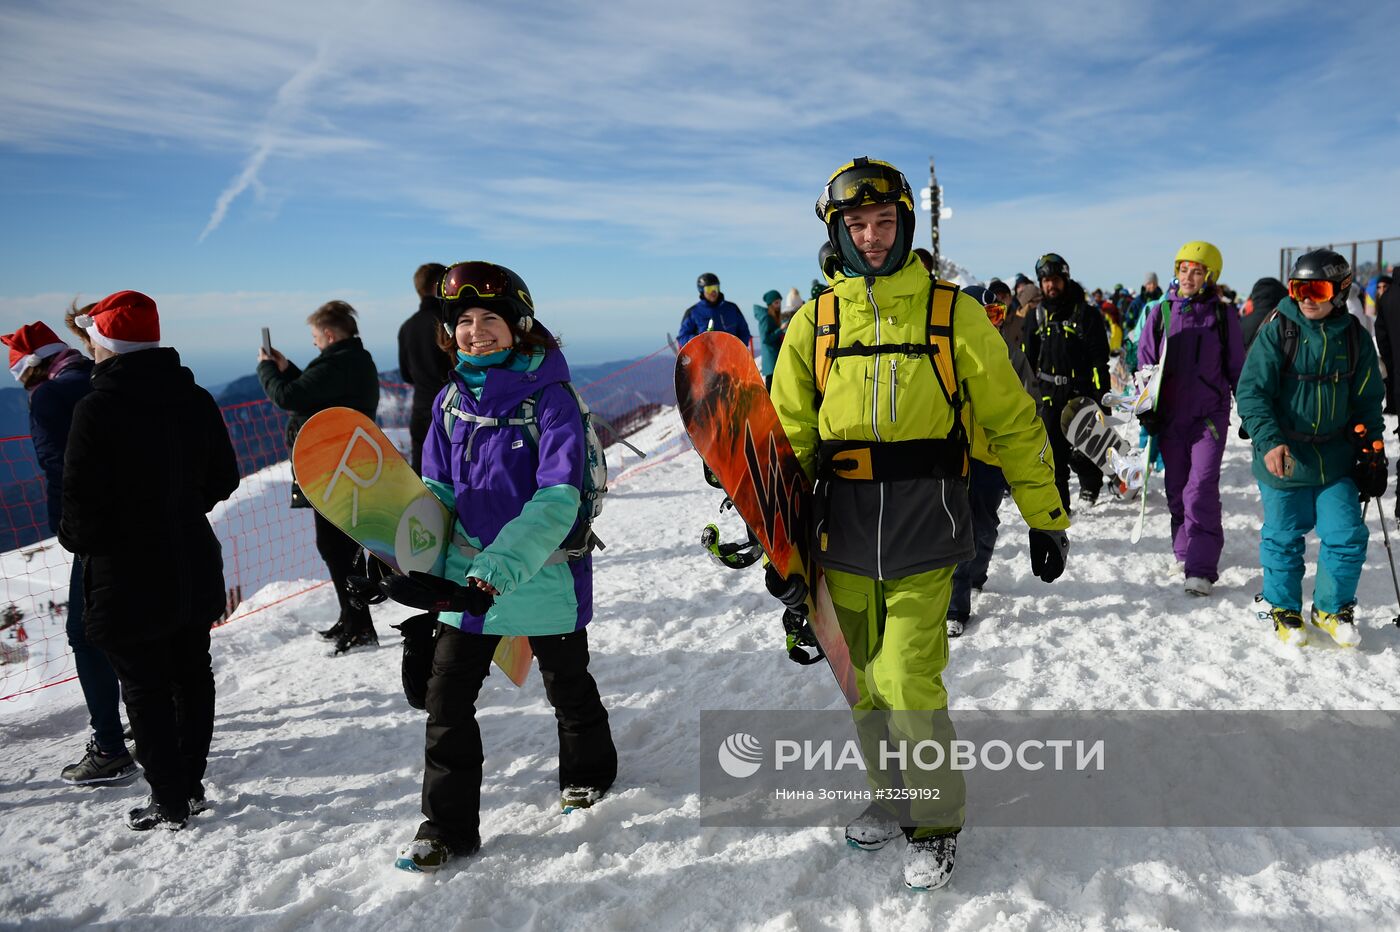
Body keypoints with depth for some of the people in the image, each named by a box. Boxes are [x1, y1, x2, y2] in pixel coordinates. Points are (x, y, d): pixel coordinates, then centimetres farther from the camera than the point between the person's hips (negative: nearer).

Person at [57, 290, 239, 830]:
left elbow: (82, 502, -17)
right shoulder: (195, 400, 0)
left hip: (128, 577, -6)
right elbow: (224, 480, 7)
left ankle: (169, 803, 15)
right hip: (194, 567, 6)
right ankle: (191, 785, 29)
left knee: (144, 688, 6)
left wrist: (76, 540, 3)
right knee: (192, 674, 17)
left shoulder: (95, 410, -18)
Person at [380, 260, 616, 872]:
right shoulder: (452, 399, 1)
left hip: (544, 575, -4)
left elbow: (557, 501, -24)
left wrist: (501, 570, -34)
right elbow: (438, 490, 7)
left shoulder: (549, 397, -16)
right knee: (446, 693, 3)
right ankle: (448, 826, 19)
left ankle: (588, 771, 46)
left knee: (567, 685, 17)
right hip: (466, 574, 4)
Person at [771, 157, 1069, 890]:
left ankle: (935, 823, 19)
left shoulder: (952, 312, -2)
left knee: (908, 688, -5)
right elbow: (788, 438, 10)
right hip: (842, 539, 3)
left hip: (922, 537, -3)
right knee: (864, 686, 13)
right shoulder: (815, 322, 5)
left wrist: (1045, 516, 3)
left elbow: (1012, 419, 3)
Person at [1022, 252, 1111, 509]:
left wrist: (1102, 395, -10)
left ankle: (1091, 481, 30)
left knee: (1078, 451, -2)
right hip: (1049, 395, 3)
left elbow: (1100, 359, -4)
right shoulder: (1037, 317, 10)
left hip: (1081, 394, -3)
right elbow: (1026, 361, 14)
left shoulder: (1086, 314, -1)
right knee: (1053, 452, 1)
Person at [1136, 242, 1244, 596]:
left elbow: (1237, 367, 8)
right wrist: (1146, 408, 1)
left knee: (1202, 487, -11)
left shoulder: (1223, 314, 2)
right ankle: (1185, 551, 25)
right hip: (1170, 413, 2)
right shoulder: (1160, 312, 4)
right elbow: (1145, 361, 8)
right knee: (1177, 488, 9)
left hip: (1210, 413, -2)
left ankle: (1202, 568, -11)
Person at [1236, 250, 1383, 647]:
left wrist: (1373, 453, 9)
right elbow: (1251, 392, -14)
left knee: (1348, 538, 5)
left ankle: (1331, 607, 28)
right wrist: (1269, 441, -26)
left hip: (1337, 462, 3)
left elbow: (1367, 401, 12)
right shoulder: (1276, 332, -9)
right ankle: (1284, 610, 29)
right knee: (1283, 539, 9)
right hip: (1283, 460, -3)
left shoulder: (1354, 337, 2)